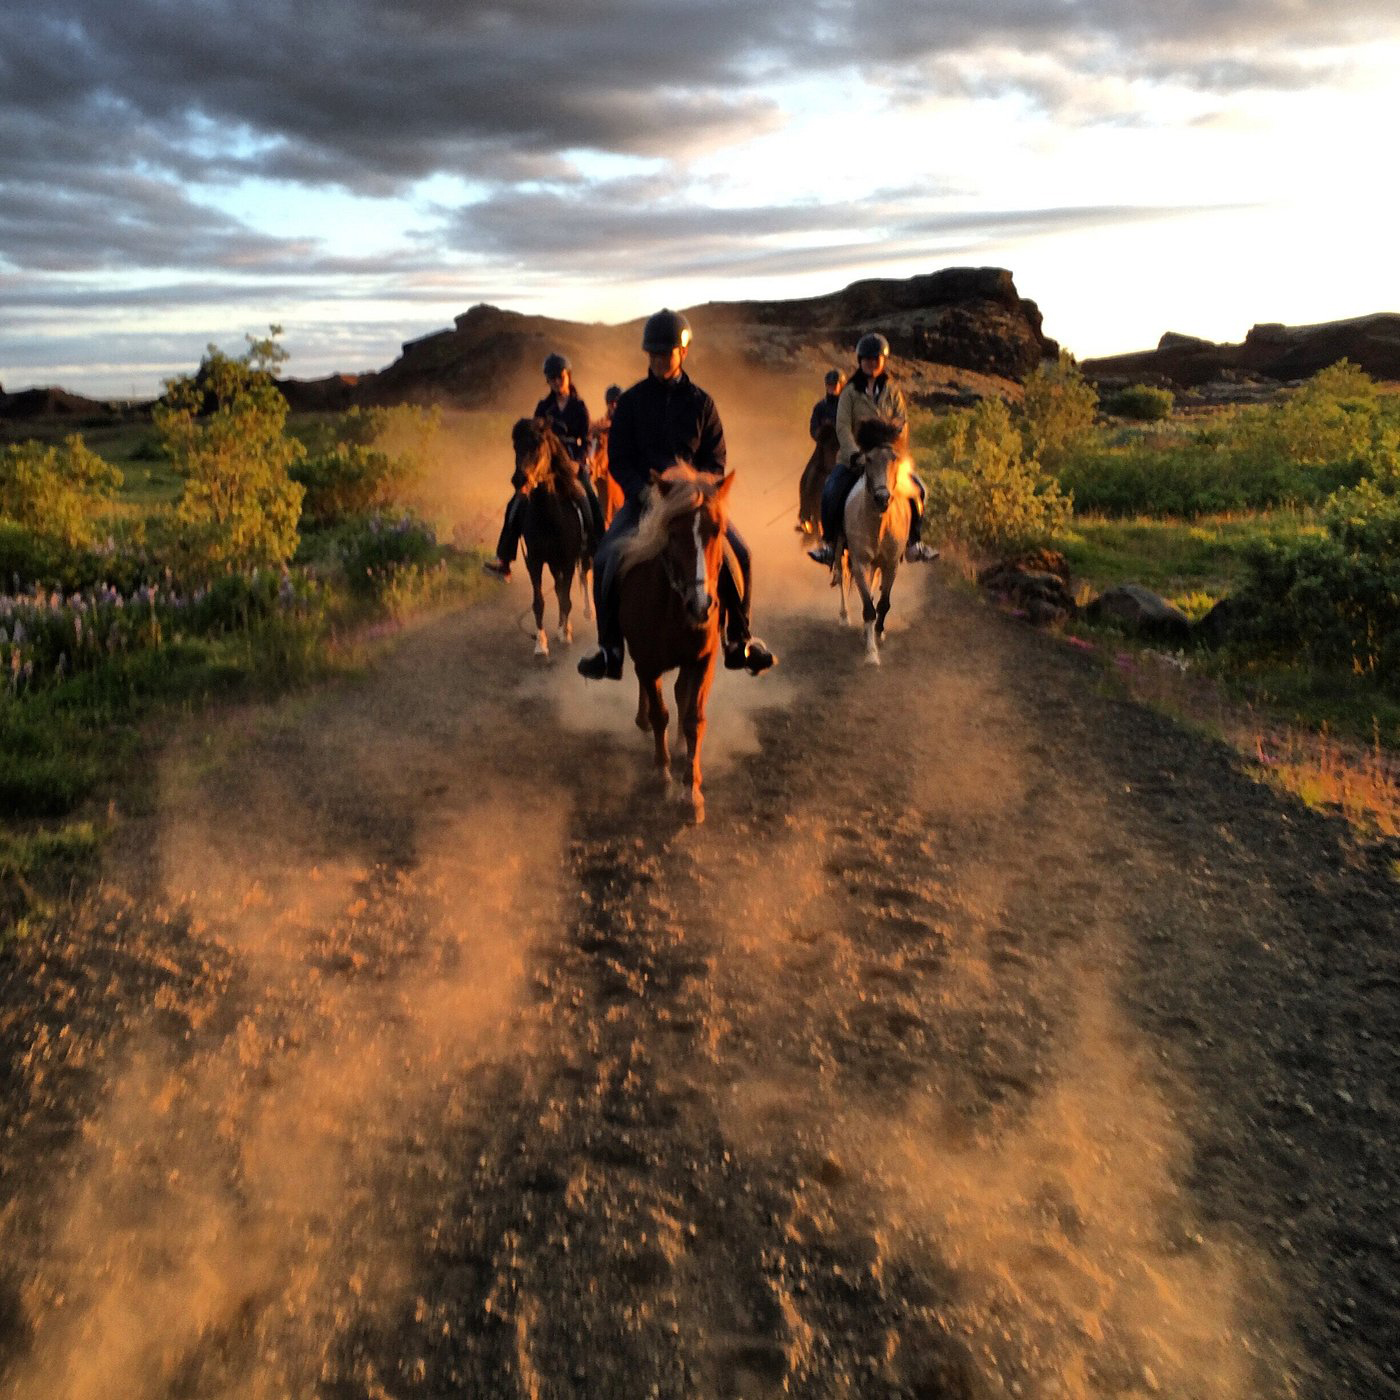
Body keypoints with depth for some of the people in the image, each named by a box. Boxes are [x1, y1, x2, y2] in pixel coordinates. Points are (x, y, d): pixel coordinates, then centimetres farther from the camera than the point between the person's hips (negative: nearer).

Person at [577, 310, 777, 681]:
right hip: (642, 497, 0)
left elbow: (716, 461, 5)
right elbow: (618, 459, 2)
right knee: (606, 560, -23)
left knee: (738, 555, -19)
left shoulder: (700, 402, 6)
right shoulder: (631, 401, 4)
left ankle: (738, 641, -2)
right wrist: (645, 492, -15)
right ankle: (609, 650, -10)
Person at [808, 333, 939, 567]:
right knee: (831, 492, -23)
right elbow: (843, 426, -9)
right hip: (855, 457, -2)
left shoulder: (892, 390, 8)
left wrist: (896, 449, -18)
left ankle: (913, 543, 3)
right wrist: (854, 452, -24)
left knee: (918, 490, -12)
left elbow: (902, 422, 1)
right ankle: (829, 543, -7)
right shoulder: (850, 392, 0)